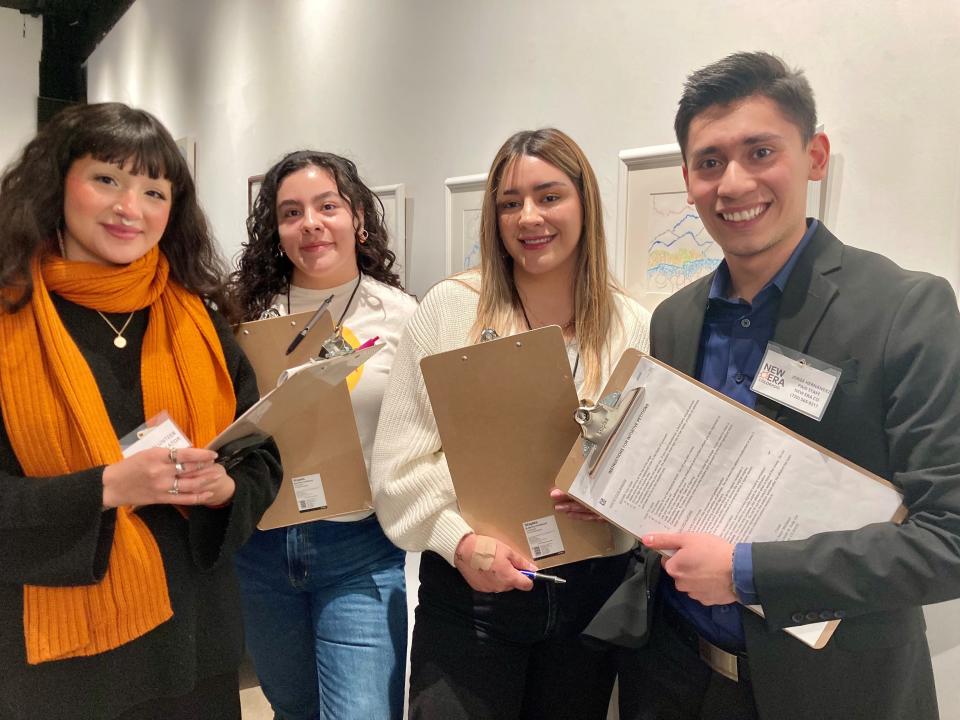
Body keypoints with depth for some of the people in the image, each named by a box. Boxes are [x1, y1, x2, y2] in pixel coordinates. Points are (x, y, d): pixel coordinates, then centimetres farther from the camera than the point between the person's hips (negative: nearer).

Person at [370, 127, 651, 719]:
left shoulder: (632, 325, 1)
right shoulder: (450, 308, -5)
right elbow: (401, 462, -5)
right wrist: (460, 539, -18)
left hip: (593, 589, 3)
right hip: (469, 588, -2)